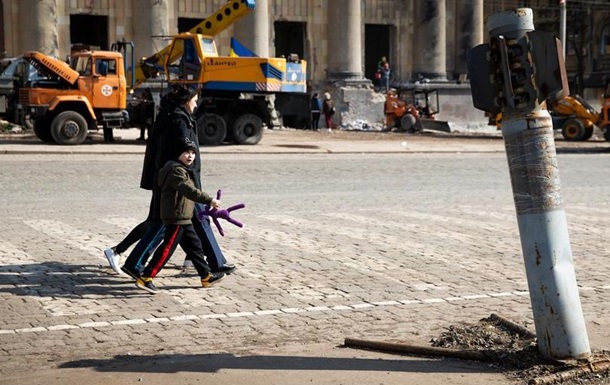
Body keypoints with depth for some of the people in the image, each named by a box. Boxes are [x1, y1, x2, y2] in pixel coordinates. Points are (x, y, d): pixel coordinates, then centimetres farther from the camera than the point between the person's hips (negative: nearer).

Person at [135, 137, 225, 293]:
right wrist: (209, 200, -36)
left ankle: (206, 276, 24)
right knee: (167, 248, -9)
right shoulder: (176, 171, -17)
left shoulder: (184, 170, 17)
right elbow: (189, 190, -30)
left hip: (183, 218, 11)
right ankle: (145, 278, -7)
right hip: (176, 218, -11)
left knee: (194, 246, 16)